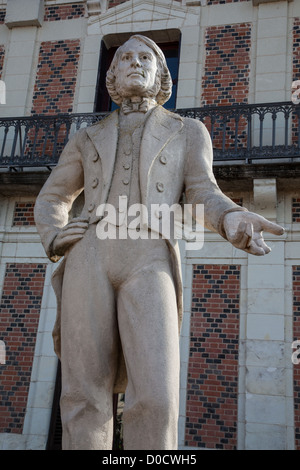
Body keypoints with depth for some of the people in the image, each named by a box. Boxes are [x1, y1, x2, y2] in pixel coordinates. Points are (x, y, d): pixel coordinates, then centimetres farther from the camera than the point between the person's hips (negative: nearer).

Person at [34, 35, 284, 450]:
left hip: (149, 264, -2)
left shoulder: (189, 132, 22)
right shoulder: (88, 139, 27)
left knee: (155, 398, -18)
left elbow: (203, 196, 8)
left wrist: (232, 220, -18)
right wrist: (54, 240, 7)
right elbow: (51, 198, 32)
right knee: (85, 399, -6)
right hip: (89, 260, 2)